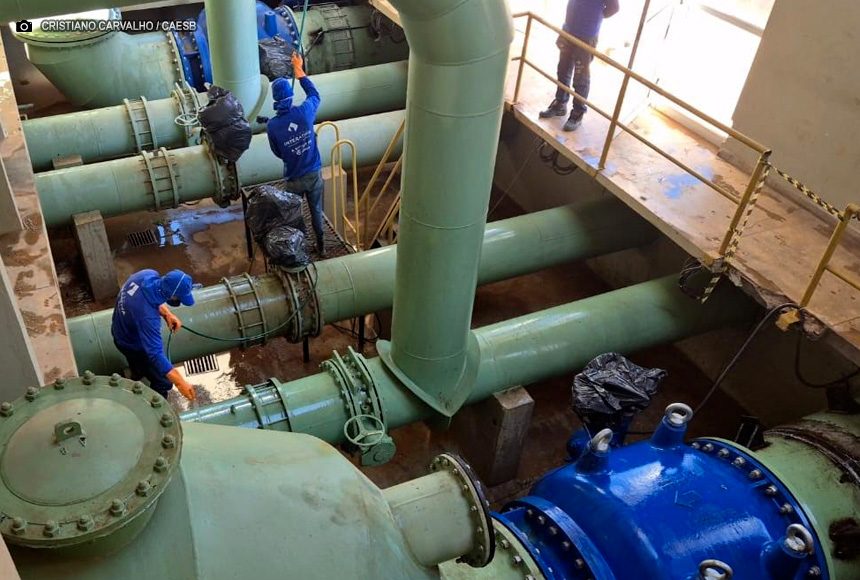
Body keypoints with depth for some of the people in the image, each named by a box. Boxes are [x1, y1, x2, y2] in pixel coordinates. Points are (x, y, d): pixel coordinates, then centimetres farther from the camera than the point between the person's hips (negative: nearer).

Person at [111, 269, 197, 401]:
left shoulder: (149, 275, -24)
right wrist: (180, 383, -48)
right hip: (133, 345, -8)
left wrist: (167, 313, -14)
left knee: (139, 368, 38)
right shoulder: (147, 316, -46)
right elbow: (155, 354, -45)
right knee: (163, 382, 12)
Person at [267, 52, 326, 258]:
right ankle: (321, 247, 35)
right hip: (314, 174, 2)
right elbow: (314, 94, 7)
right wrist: (299, 70, 13)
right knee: (317, 211, 20)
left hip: (294, 179, -2)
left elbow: (278, 153, -2)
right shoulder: (304, 112, -16)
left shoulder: (272, 125, -18)